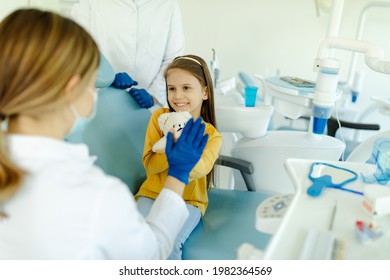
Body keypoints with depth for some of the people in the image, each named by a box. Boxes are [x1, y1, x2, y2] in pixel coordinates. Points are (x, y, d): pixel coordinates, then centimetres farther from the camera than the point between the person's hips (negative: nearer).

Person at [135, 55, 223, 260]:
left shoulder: (211, 135, -6)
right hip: (152, 194, 2)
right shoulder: (159, 117, -4)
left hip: (188, 200, -1)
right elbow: (149, 164, -8)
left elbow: (199, 169, -23)